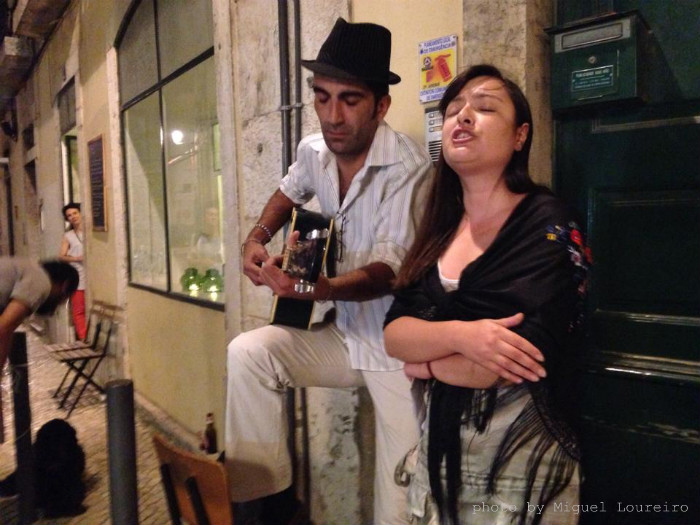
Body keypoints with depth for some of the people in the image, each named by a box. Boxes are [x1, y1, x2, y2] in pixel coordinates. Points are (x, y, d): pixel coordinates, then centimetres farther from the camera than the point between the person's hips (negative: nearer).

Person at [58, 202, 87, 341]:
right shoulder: (67, 236, 10)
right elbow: (61, 257, 4)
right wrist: (76, 258, -13)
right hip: (77, 279, 0)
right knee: (79, 311, -1)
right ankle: (83, 339, 6)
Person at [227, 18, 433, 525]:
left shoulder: (408, 168, -22)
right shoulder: (315, 150, -1)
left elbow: (390, 272, -25)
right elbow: (290, 191, 22)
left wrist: (320, 288, -44)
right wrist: (257, 238, 5)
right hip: (347, 334, 6)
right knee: (248, 353, -13)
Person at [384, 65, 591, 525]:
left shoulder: (548, 224, -14)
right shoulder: (439, 230, 4)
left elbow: (520, 358, -24)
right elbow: (393, 333, -4)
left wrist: (422, 361, -10)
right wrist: (459, 335, -23)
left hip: (519, 458, -5)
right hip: (439, 447, 6)